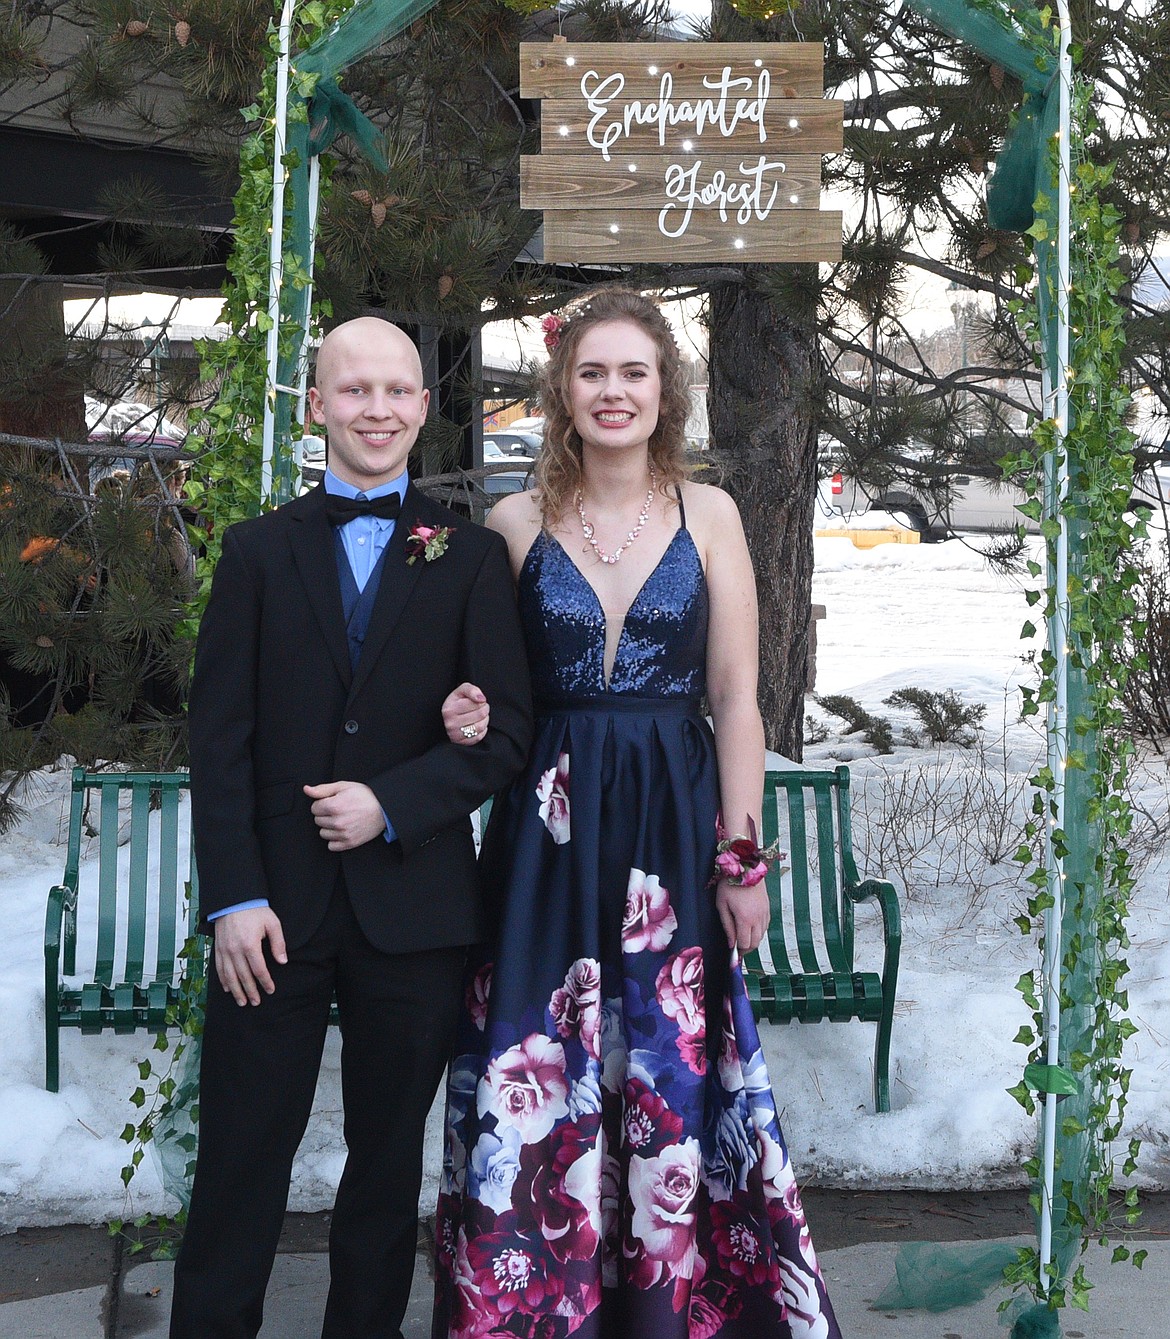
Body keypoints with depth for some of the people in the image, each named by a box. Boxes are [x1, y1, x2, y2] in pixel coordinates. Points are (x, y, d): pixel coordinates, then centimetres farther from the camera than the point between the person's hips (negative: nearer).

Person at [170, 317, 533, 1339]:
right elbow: (219, 735, 1)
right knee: (240, 1166, 4)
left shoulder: (471, 557, 4)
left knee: (389, 1161, 13)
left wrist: (392, 802, -14)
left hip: (413, 902, 0)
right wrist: (234, 897, -8)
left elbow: (508, 729, 0)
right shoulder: (260, 550, 6)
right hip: (277, 907, 0)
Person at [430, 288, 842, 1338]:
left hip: (674, 821, -1)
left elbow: (735, 698, -1)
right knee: (539, 1079, 2)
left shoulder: (708, 514, 1)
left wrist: (741, 857, -4)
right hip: (549, 825, 1)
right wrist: (470, 716, -9)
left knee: (672, 1079, 3)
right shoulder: (516, 522, 4)